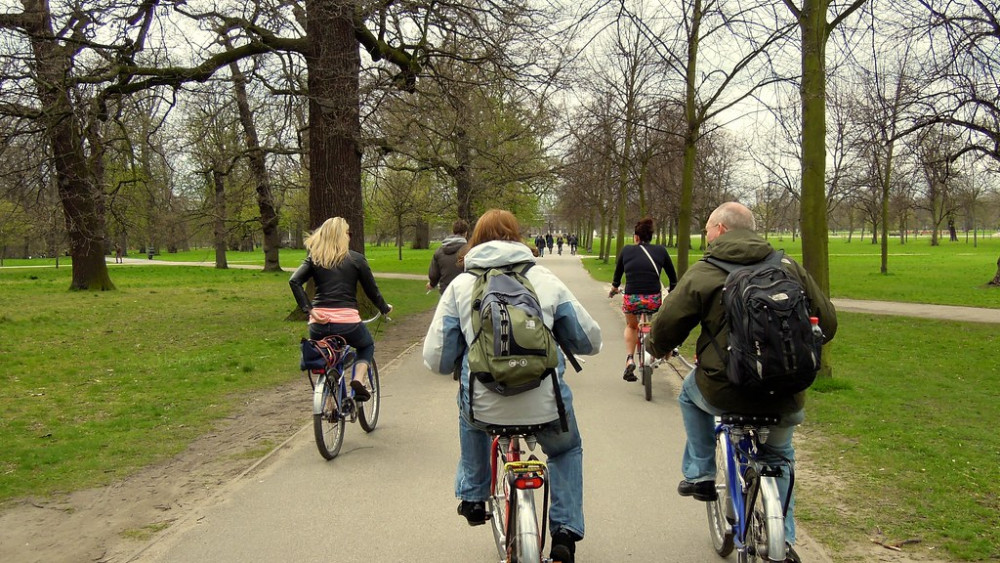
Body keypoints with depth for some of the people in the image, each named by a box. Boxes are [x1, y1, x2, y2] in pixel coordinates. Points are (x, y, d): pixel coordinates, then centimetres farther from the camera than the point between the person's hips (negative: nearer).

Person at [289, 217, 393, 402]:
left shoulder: (314, 258, 10)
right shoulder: (356, 259, 4)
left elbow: (294, 281, -4)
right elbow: (372, 290, 9)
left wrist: (308, 309, -5)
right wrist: (385, 308, 27)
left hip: (319, 324, 3)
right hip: (348, 321, -2)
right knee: (367, 346, 29)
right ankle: (358, 379, 3)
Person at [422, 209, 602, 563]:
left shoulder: (460, 285, 4)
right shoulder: (546, 279, 5)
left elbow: (436, 359, 1)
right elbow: (590, 340, 8)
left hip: (484, 406, 1)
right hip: (546, 405, 0)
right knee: (566, 451, 32)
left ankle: (472, 497, 38)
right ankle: (565, 532, 22)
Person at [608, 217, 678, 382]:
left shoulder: (626, 250, 7)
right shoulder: (660, 250, 7)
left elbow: (618, 271, 21)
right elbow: (672, 275, 17)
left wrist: (614, 287, 40)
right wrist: (672, 290, 36)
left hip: (631, 299, 0)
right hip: (654, 300, 0)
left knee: (631, 326, 29)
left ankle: (629, 359, 11)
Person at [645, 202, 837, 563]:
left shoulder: (702, 273, -5)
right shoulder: (790, 268, 6)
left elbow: (665, 328, -4)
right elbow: (827, 323, 9)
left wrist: (656, 348, 19)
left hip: (724, 393, -3)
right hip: (786, 398, 3)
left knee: (691, 393, 32)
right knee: (779, 454, 31)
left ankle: (699, 474, 30)